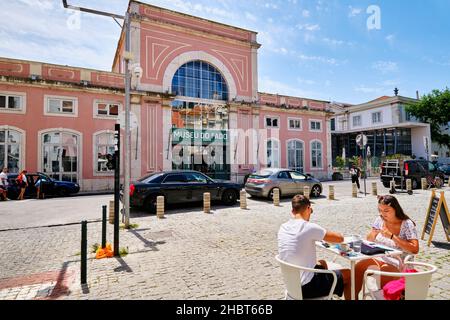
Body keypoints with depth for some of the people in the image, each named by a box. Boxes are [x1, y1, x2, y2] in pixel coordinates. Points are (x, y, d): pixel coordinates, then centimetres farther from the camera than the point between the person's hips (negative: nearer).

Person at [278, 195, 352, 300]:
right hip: (306, 287, -7)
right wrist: (328, 235, 10)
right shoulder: (309, 227, -21)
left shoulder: (282, 228, -2)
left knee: (322, 263, 33)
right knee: (348, 274, 14)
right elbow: (340, 239, -10)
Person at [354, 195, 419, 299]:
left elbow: (415, 249, -18)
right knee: (358, 268, -21)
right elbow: (368, 241, 10)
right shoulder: (379, 220, 4)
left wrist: (392, 236, -23)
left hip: (398, 262, -4)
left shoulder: (407, 224, -9)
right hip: (379, 258, 4)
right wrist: (375, 233, -13)